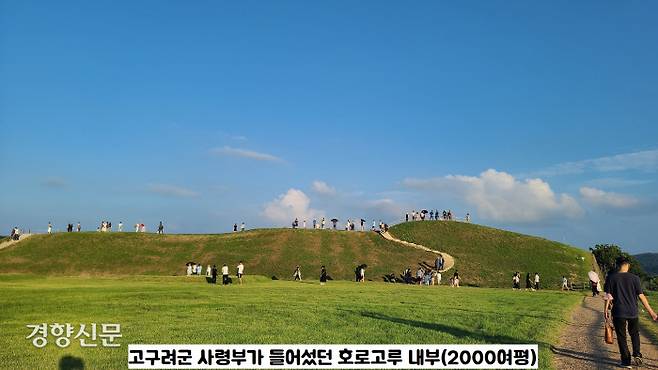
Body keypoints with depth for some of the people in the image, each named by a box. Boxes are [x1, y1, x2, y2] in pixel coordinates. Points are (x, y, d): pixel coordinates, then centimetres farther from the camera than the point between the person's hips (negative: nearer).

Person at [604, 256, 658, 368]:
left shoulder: (611, 277, -5)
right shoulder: (634, 278, -4)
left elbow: (608, 296, -7)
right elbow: (641, 296, -4)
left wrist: (605, 310, 0)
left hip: (618, 312, -1)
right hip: (633, 312, 1)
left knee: (621, 337, 7)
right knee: (634, 333, 22)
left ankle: (626, 361, 8)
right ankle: (637, 354, 7)